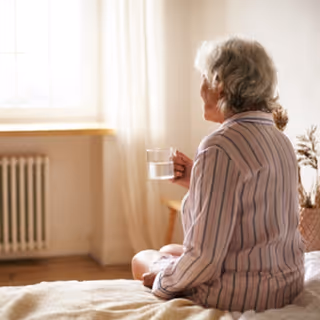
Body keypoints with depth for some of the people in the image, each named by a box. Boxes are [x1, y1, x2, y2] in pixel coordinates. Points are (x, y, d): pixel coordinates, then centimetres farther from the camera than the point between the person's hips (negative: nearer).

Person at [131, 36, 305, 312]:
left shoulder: (220, 147, -24)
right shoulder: (280, 140, 4)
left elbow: (205, 256, -26)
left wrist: (163, 279, -7)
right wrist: (197, 181, 8)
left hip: (241, 296, -8)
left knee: (142, 259, 16)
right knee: (168, 249, 28)